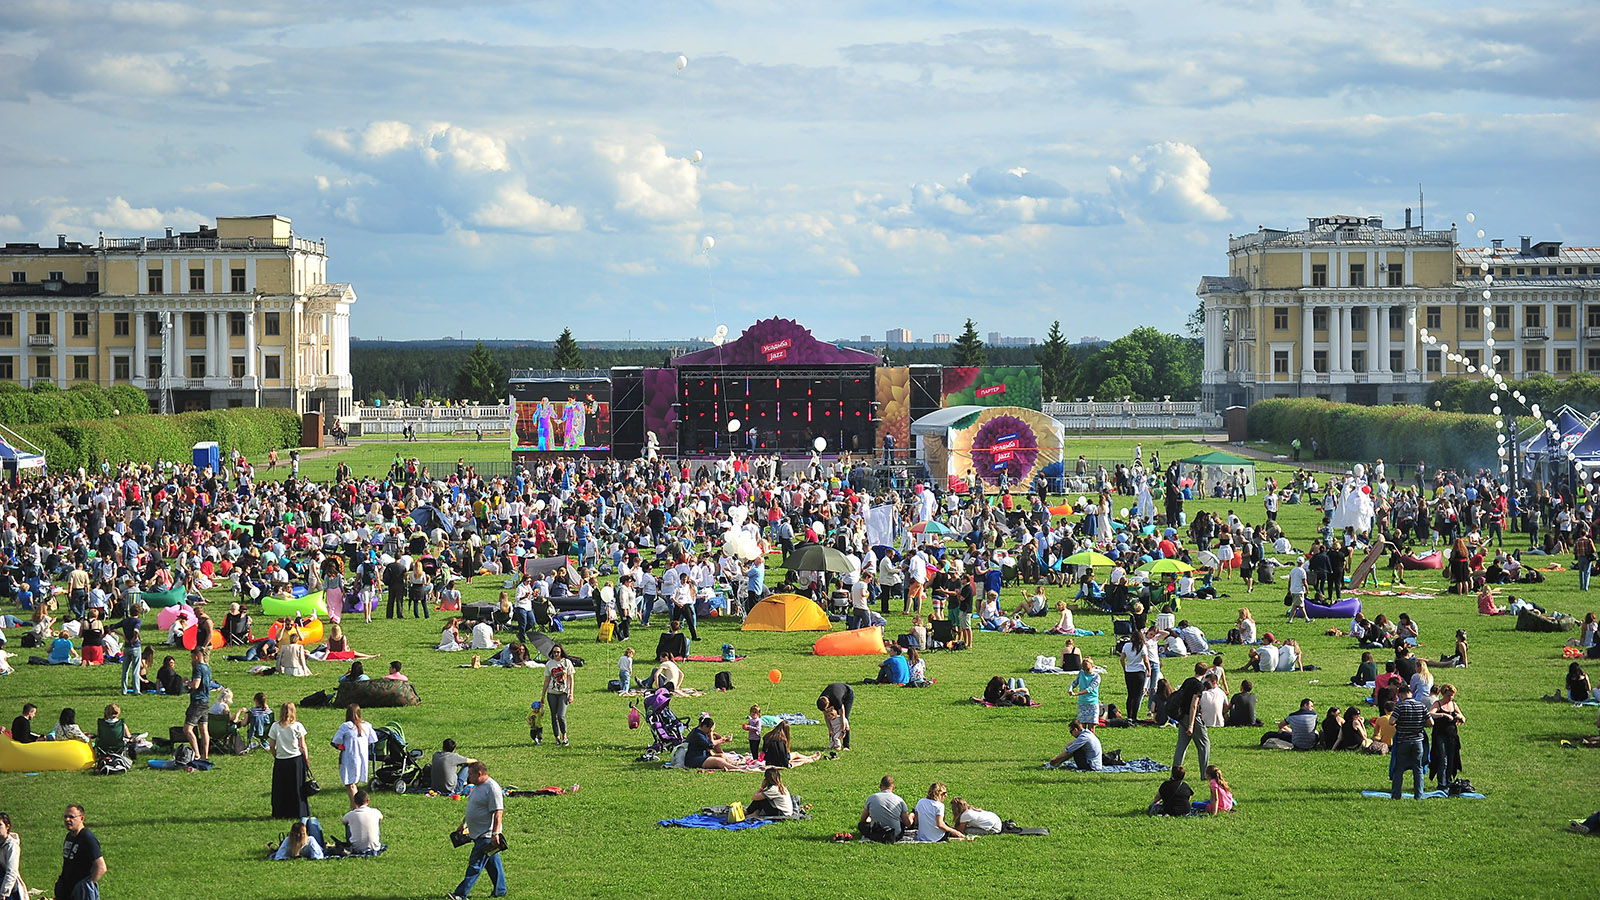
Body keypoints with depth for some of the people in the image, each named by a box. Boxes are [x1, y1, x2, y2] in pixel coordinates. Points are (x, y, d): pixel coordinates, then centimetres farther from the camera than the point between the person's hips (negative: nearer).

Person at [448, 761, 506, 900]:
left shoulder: (492, 788, -19)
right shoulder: (478, 786, 13)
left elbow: (498, 813, -23)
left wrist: (495, 834, -28)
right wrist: (464, 822, 30)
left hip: (487, 835, -10)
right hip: (478, 834, 10)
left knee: (475, 865, -9)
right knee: (492, 862, 17)